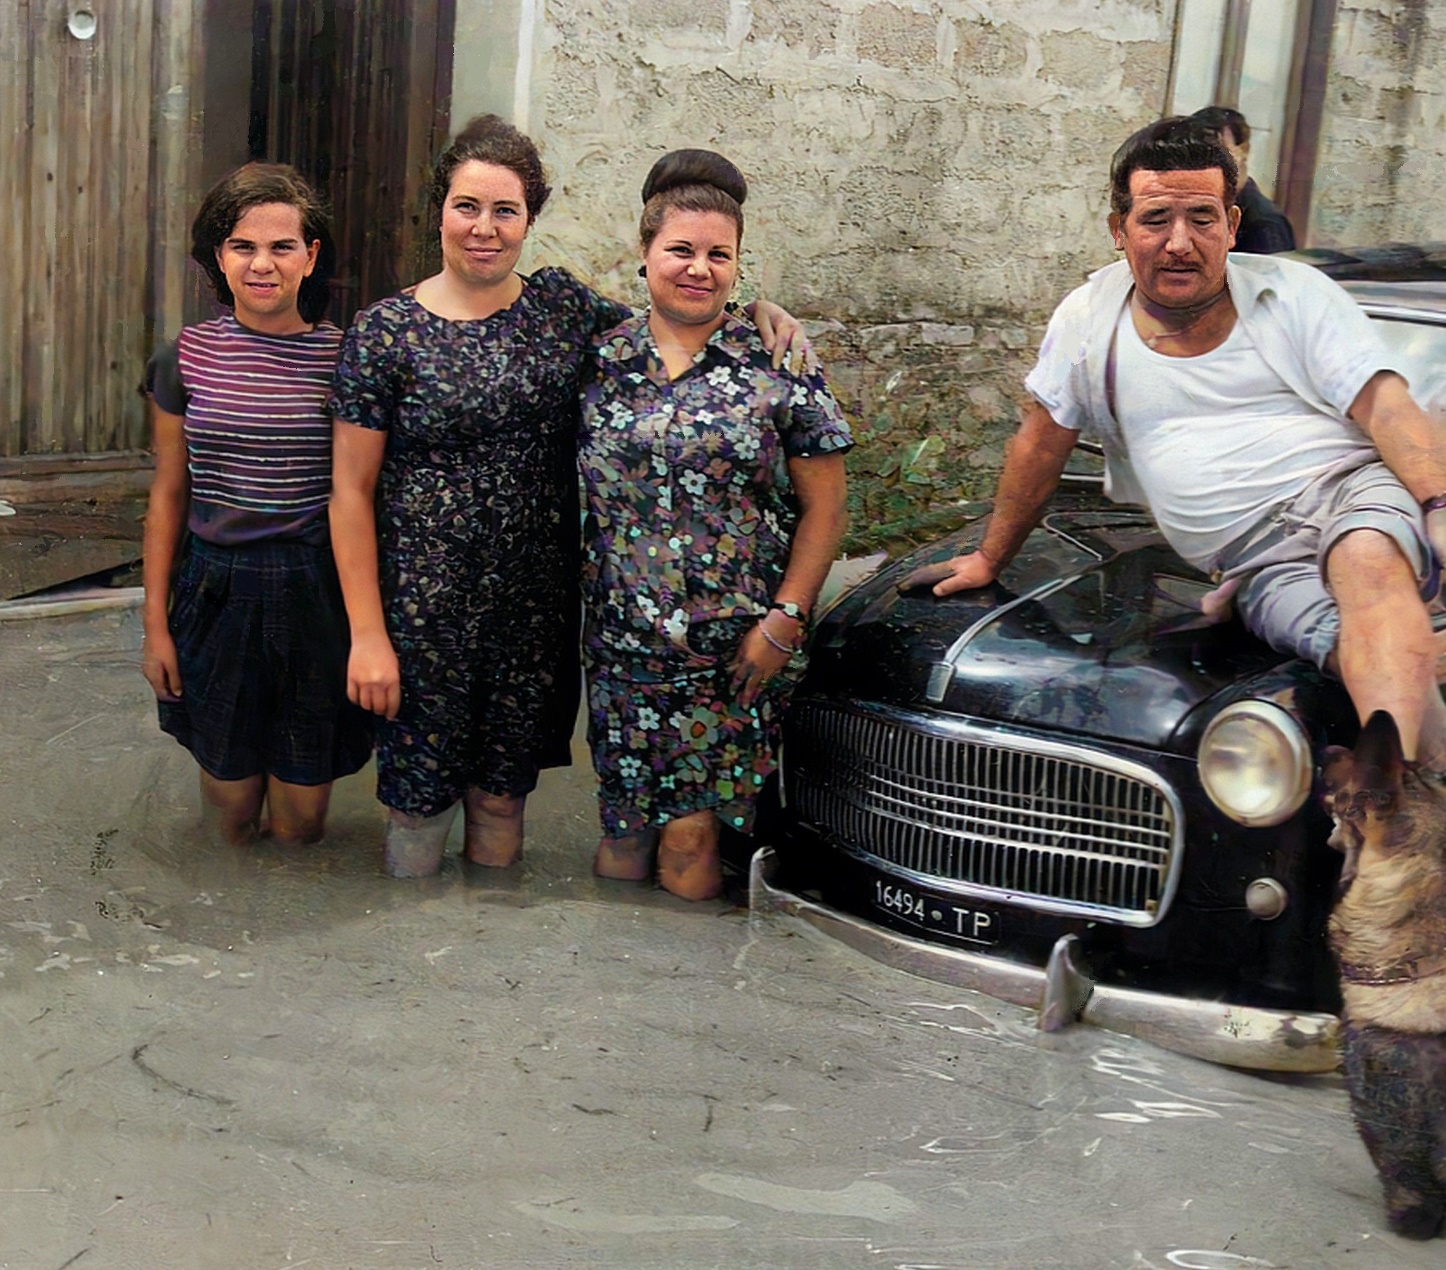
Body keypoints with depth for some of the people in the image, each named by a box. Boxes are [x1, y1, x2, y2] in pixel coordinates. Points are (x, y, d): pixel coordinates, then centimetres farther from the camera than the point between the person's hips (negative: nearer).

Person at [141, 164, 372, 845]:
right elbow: (168, 497, 6)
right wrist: (155, 623, 5)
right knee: (230, 807, 11)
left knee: (301, 821, 8)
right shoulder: (185, 359, 0)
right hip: (216, 591, 1)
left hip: (316, 593, -1)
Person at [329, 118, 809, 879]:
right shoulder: (386, 332, -6)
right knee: (419, 788, 6)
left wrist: (760, 315, -3)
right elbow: (352, 491, -5)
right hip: (422, 607, -3)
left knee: (504, 786, 14)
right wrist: (367, 632, -9)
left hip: (537, 606, 3)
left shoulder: (563, 305, 4)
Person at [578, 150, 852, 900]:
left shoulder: (779, 370, -2)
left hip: (739, 647, -2)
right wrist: (579, 593, 5)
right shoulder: (603, 361, 7)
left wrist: (784, 620, -9)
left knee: (691, 843, -1)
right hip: (620, 639, 3)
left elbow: (823, 508, -2)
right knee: (617, 860, 6)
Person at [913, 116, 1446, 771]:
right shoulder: (1088, 318, 11)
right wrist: (989, 559, 27)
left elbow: (1387, 409, -1)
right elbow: (1041, 442, 21)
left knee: (1372, 564, -39)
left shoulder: (1294, 292, 7)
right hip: (1256, 560, 2)